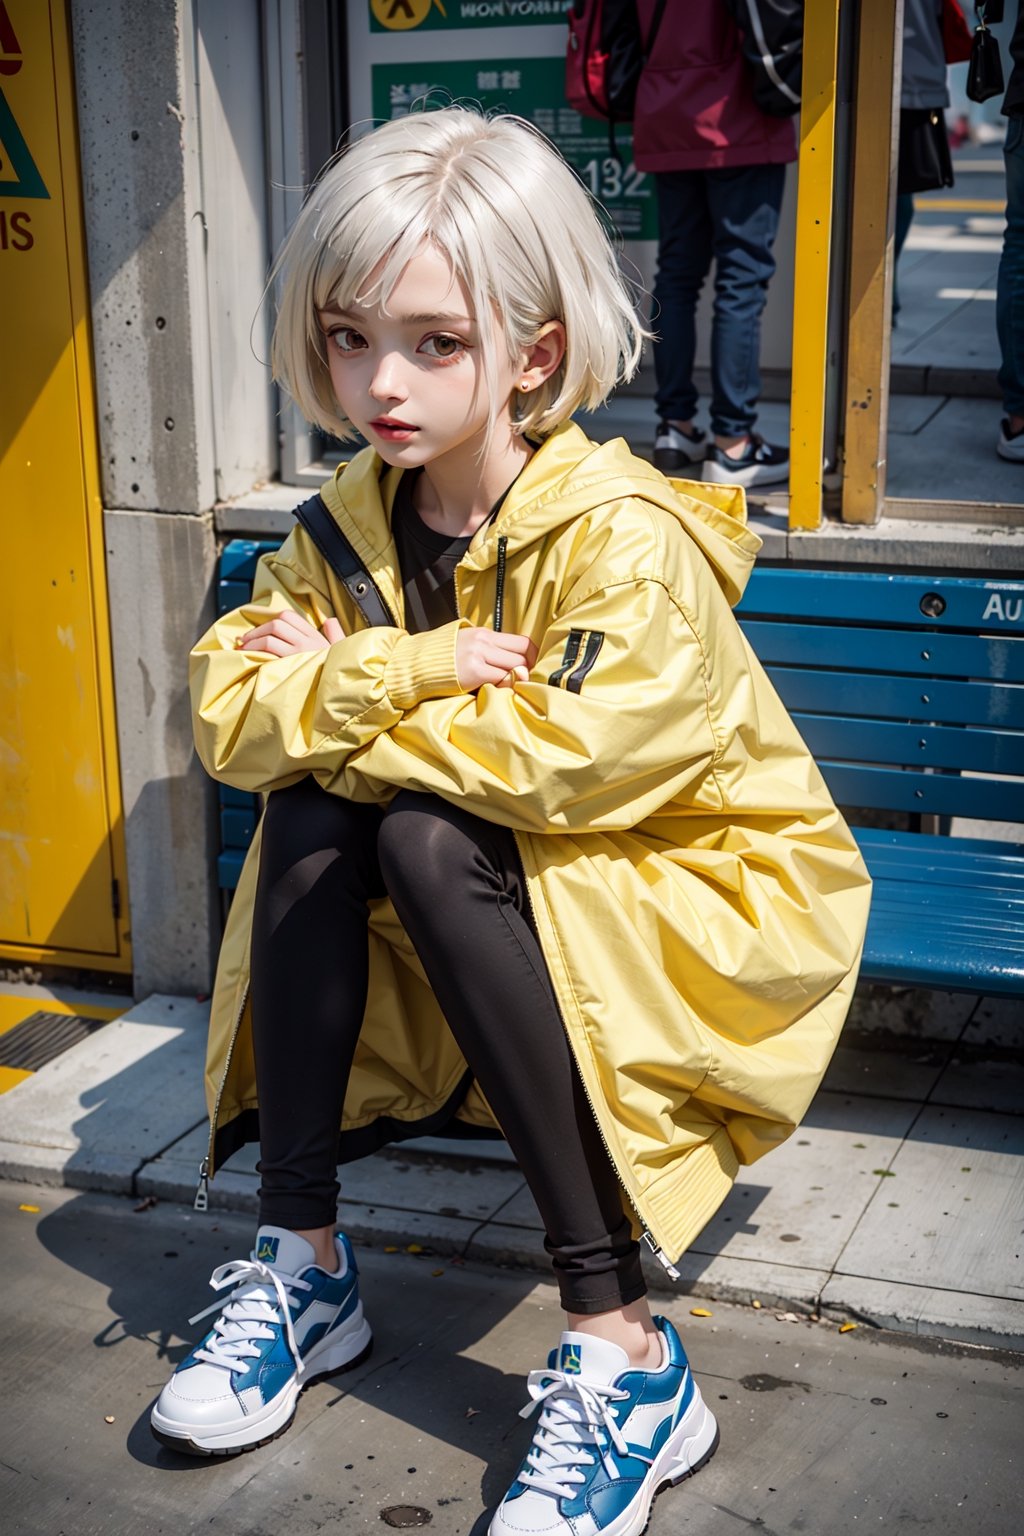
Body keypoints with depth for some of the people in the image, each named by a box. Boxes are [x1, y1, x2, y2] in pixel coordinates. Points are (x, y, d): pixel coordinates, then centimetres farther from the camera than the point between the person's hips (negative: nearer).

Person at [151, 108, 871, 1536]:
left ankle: (623, 1352, -28)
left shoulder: (628, 538, -22)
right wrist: (406, 672, -28)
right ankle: (301, 1260, -11)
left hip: (693, 895, -6)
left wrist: (336, 696, -23)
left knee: (429, 832, -31)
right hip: (495, 895, 6)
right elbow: (228, 717, -10)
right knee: (316, 803, -19)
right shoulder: (347, 522, -2)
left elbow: (574, 758, -36)